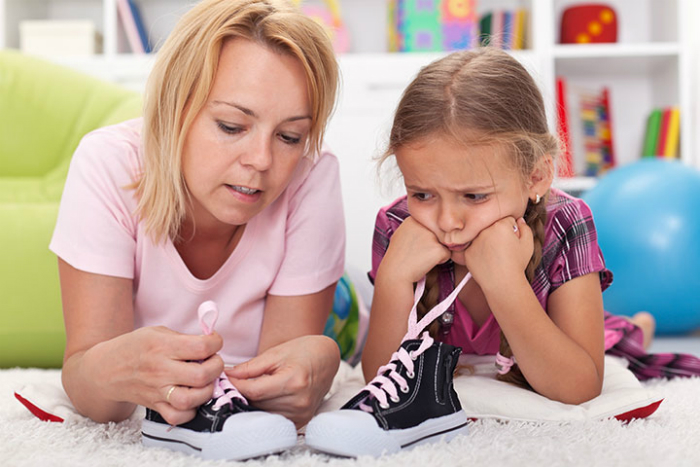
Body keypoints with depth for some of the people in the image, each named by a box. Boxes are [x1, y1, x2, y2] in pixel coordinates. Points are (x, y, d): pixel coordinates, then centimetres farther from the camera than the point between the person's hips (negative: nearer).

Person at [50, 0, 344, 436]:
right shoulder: (108, 165, -23)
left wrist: (314, 362, -41)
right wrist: (109, 372, -47)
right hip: (140, 418, 1)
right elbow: (84, 368, -24)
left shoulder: (312, 177, -22)